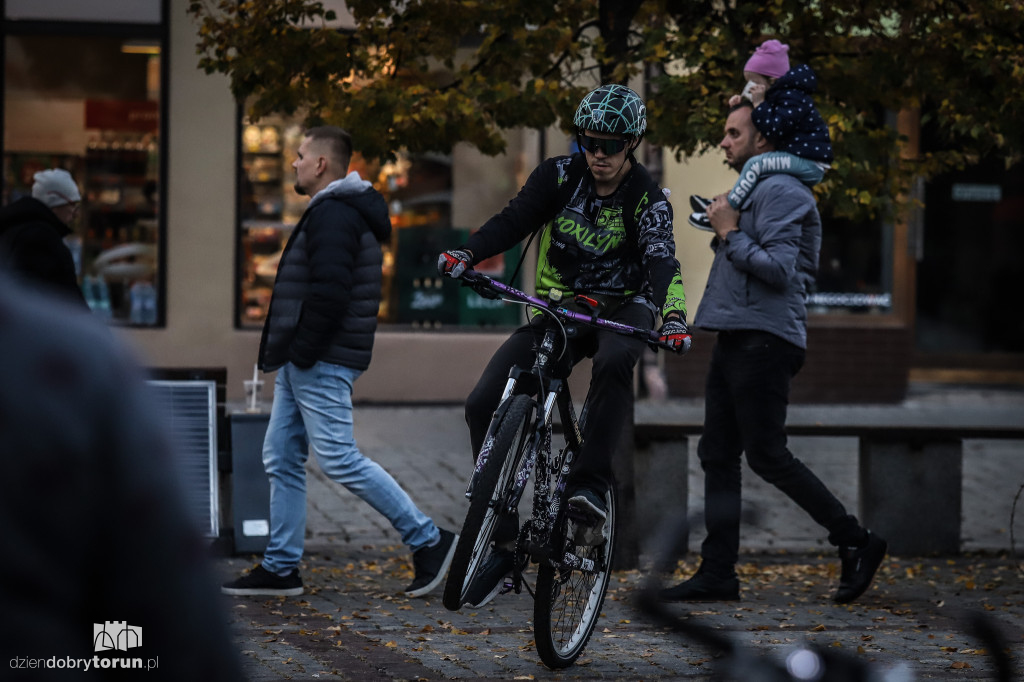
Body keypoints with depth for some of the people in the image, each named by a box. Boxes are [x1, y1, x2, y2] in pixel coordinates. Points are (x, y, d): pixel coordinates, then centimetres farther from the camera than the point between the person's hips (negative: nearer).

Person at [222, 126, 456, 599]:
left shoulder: (334, 216, -17)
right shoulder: (334, 212, 19)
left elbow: (328, 293, -26)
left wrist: (302, 351, -21)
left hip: (320, 365, -11)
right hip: (300, 364, 11)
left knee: (339, 459, -10)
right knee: (282, 460, 10)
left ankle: (428, 541, -3)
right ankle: (280, 568, 13)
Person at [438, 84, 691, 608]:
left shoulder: (646, 198, -11)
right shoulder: (559, 176, -3)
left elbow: (661, 261, -26)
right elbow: (514, 219, -12)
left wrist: (673, 318, -45)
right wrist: (466, 254, -31)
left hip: (621, 309, -3)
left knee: (614, 362, -41)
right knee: (484, 405, -14)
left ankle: (591, 485, -31)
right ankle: (500, 542, -8)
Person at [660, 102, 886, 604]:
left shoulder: (779, 192, -12)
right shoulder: (749, 190, 21)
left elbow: (779, 269, -22)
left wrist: (729, 233, -13)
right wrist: (726, 233, 16)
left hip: (763, 341, -10)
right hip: (734, 339, 10)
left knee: (767, 455, -9)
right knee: (717, 454, 7)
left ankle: (856, 542, -1)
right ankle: (718, 572, 8)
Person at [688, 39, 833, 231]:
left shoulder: (792, 99, -14)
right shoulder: (780, 97, 19)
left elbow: (772, 130, -25)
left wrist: (759, 104, -16)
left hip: (808, 163, -12)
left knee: (756, 164, -25)